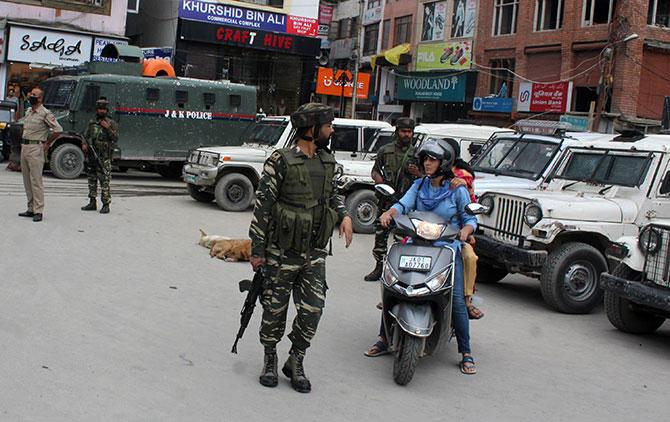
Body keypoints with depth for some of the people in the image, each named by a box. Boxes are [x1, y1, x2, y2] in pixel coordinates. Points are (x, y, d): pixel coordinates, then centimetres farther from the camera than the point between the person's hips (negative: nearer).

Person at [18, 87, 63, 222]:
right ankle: (31, 209, 17)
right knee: (27, 181, 10)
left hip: (35, 149, -8)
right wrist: (23, 143, 18)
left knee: (36, 181, -9)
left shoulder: (45, 114, -9)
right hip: (24, 147, 8)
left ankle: (38, 211, -8)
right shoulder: (28, 112, 15)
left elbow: (58, 129, -13)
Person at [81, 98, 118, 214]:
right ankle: (92, 203, 20)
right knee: (92, 180, 11)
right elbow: (85, 136, 19)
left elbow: (115, 138, -9)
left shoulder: (111, 123, 0)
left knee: (105, 181, -8)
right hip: (91, 155, 5)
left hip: (104, 157, -5)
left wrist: (108, 128, -18)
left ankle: (106, 205, -6)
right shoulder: (91, 123, 14)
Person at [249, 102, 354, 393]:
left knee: (312, 310, 3)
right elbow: (261, 207, -11)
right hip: (283, 253, -5)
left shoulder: (327, 161, 8)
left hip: (315, 253, 5)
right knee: (275, 310, 8)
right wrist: (257, 250, -10)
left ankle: (295, 364, 21)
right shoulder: (281, 162, -13)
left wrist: (344, 215, 5)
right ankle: (270, 361, 28)